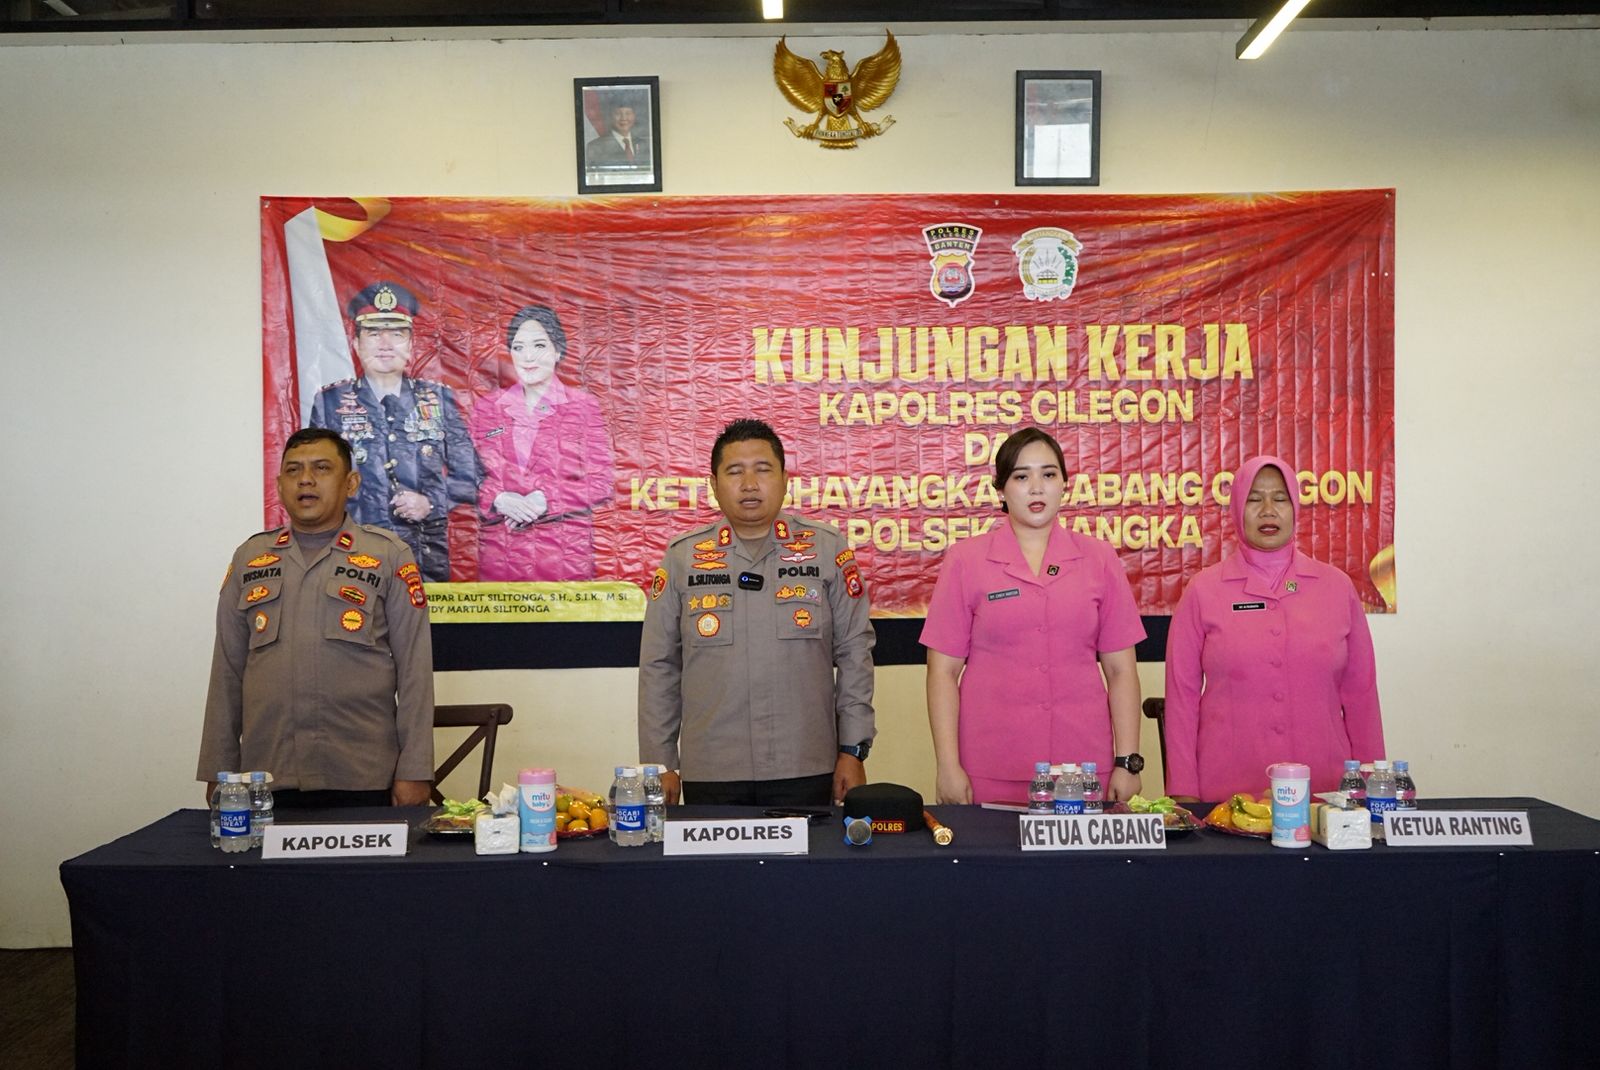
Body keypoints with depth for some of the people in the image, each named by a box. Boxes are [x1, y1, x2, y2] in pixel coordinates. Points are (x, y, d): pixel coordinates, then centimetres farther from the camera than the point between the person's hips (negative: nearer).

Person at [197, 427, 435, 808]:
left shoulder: (389, 555, 3)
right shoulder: (249, 558, 13)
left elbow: (414, 667, 0)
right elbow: (227, 670, 13)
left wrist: (414, 772, -5)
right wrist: (218, 772, 9)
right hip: (267, 780, 3)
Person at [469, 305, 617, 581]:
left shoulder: (582, 406, 3)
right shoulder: (487, 409, 9)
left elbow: (602, 483, -2)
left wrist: (544, 501, -14)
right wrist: (498, 500, -12)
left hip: (565, 553, -2)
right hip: (500, 555, 2)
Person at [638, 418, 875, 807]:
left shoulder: (827, 550, 3)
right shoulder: (682, 558, 5)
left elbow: (854, 653, 5)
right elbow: (659, 667, 7)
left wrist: (852, 751, 2)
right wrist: (661, 765, 5)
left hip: (806, 773, 0)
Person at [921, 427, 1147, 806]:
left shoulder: (1099, 559, 6)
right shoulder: (965, 560, 1)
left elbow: (1120, 669, 6)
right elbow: (943, 671, 0)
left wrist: (1128, 762, 0)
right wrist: (948, 767, -6)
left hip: (1084, 766, 2)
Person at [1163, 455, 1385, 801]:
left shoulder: (1337, 587, 6)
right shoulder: (1203, 590, 1)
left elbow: (1360, 694, 9)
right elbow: (1182, 694, 1)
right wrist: (1183, 791, -2)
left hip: (1323, 786, 2)